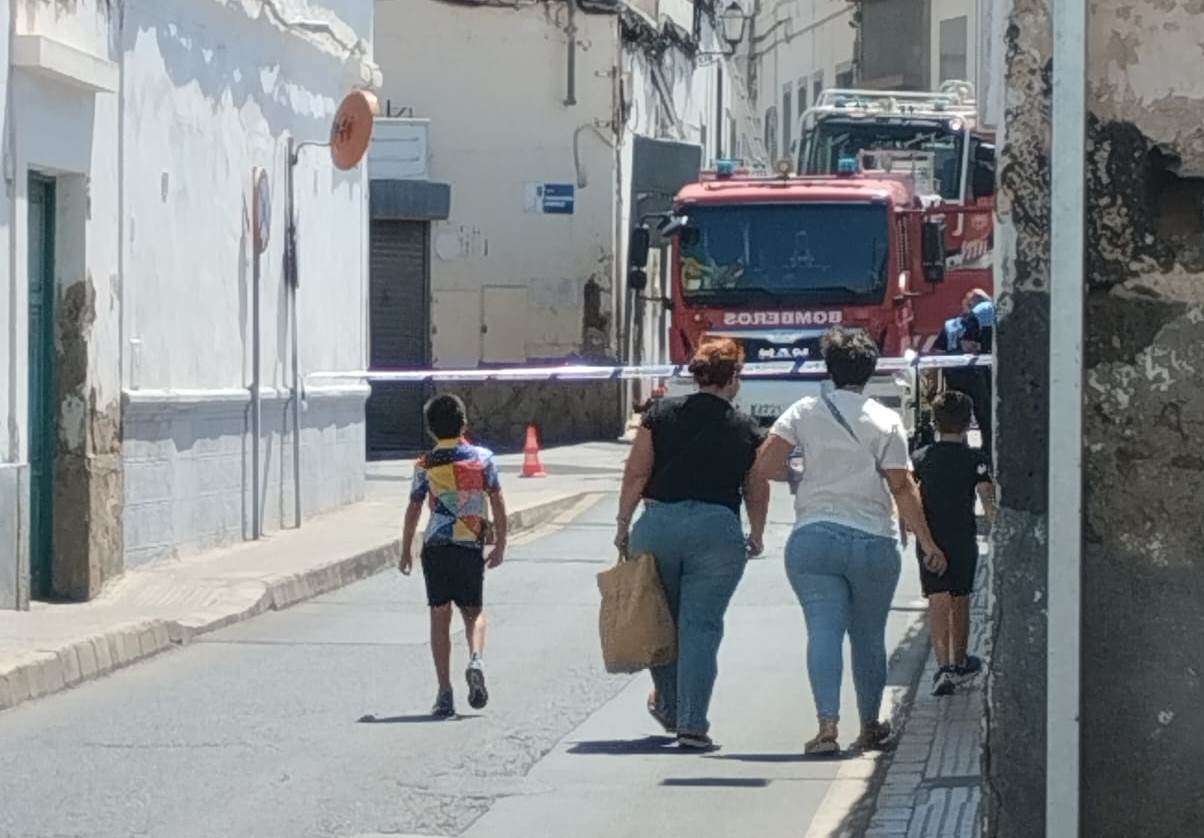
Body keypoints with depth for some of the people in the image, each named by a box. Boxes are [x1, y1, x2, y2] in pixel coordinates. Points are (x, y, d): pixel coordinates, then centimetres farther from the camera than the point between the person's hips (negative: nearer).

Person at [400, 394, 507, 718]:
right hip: (471, 546, 1)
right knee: (473, 611, 15)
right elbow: (498, 503, 3)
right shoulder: (482, 458, 1)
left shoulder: (425, 465, -1)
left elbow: (413, 510, 1)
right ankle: (476, 659, -15)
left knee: (440, 615, 5)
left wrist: (406, 551, 11)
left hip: (436, 546, -1)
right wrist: (500, 544, 12)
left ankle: (445, 691, -1)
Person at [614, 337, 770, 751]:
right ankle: (692, 725, -4)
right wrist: (756, 536, 25)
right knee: (701, 627, 1)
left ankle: (668, 706, 32)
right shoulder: (747, 430, 4)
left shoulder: (662, 414, 4)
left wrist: (624, 525, 5)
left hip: (657, 526, 1)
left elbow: (636, 474, -1)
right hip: (718, 530, -1)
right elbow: (757, 492, 10)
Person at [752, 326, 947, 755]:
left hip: (813, 538, 0)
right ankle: (870, 727, 26)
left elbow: (765, 466, -4)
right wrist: (927, 543, 1)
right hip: (874, 540, 0)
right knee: (869, 636, 14)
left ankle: (828, 723, -22)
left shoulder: (804, 412, 2)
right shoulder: (886, 421, -1)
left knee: (823, 630, -6)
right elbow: (902, 487, -4)